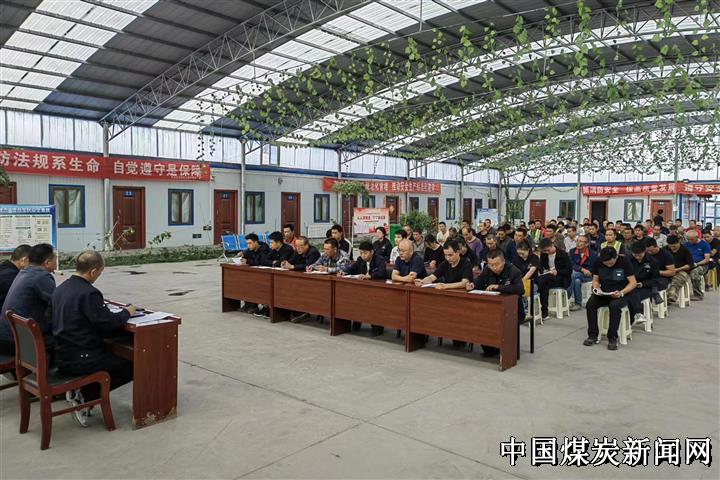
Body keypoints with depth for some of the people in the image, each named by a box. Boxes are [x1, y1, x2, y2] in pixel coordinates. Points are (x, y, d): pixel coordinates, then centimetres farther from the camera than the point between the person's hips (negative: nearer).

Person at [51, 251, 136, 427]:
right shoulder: (88, 293, -20)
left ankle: (78, 390, 11)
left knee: (113, 355, 27)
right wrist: (126, 312, -2)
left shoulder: (59, 289, 7)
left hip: (62, 357, 9)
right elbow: (108, 322, -20)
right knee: (131, 366, 1)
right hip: (80, 360, -9)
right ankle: (85, 396, -2)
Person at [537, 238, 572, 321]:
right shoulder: (543, 255, 9)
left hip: (561, 279, -5)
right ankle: (544, 312, -29)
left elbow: (569, 271, -6)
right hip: (547, 279, 5)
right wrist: (543, 271, -8)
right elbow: (541, 267, 16)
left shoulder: (563, 254, -4)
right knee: (544, 285, -32)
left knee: (542, 280, -34)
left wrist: (557, 272, -21)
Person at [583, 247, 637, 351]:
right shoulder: (598, 263, 1)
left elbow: (633, 282, -8)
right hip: (603, 293, 4)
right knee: (590, 303, -26)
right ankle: (593, 335, -14)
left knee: (614, 306, -36)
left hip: (620, 294, -3)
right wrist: (597, 288, -11)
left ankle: (612, 338, -24)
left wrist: (621, 293, -24)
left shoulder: (624, 262, -9)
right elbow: (595, 280, 12)